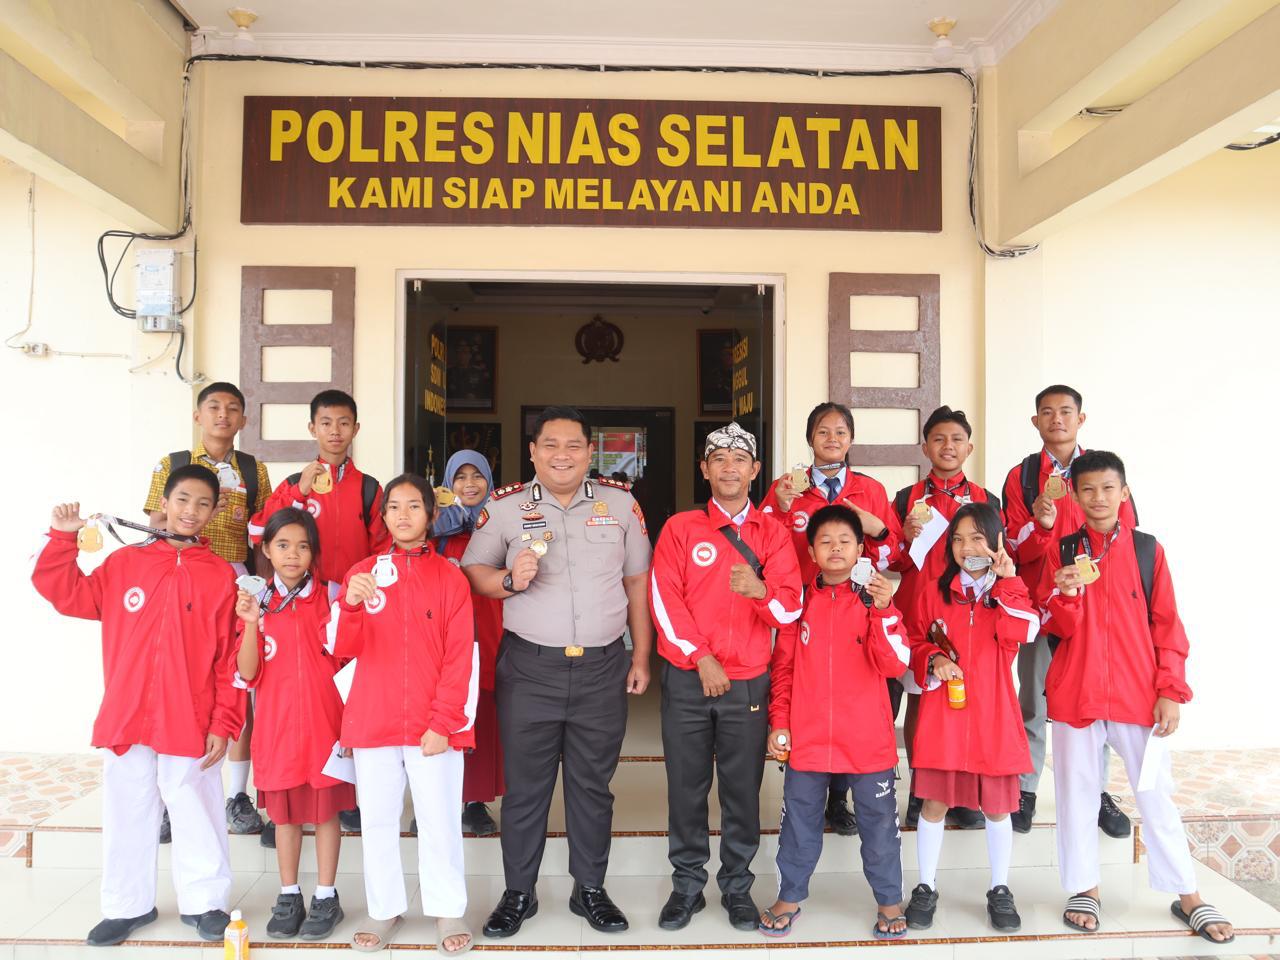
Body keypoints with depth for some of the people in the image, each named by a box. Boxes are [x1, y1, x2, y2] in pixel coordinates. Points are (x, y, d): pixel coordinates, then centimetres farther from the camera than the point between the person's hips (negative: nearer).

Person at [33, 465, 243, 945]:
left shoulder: (221, 575, -3)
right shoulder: (125, 562, 5)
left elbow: (230, 659, -5)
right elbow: (67, 594, 8)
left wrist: (224, 723, -8)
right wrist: (63, 538, -2)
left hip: (190, 723, -2)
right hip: (124, 719, 3)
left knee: (195, 813, 8)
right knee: (126, 813, 14)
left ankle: (203, 901, 25)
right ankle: (127, 904, 30)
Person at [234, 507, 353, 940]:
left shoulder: (328, 598, -2)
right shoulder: (258, 603, 1)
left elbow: (345, 660, 1)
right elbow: (247, 675, -6)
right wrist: (252, 624, -17)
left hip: (323, 718, -1)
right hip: (277, 722, 2)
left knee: (326, 808, 6)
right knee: (284, 811, 12)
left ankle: (326, 898, 19)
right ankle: (288, 897, 26)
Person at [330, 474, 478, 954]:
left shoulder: (450, 576, 0)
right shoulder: (363, 572, 5)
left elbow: (462, 657, -3)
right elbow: (341, 647, -3)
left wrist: (445, 723, -10)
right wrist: (351, 605, -23)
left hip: (433, 725, -2)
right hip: (372, 721, 2)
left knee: (439, 821, 5)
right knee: (377, 821, 9)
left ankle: (447, 909, 19)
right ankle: (384, 910, 23)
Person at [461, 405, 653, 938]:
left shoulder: (620, 504, 4)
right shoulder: (505, 505, 1)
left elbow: (637, 580, 8)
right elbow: (473, 570, 6)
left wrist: (641, 656, 6)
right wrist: (510, 580, -16)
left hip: (603, 669, 1)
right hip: (529, 669, -1)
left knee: (592, 785, 12)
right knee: (525, 786, 8)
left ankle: (590, 889, 28)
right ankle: (518, 892, 25)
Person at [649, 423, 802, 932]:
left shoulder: (773, 532, 6)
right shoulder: (680, 528, 4)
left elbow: (790, 609, -2)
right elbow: (665, 599, -4)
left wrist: (761, 591, -24)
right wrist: (702, 658, -10)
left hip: (748, 682, 1)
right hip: (687, 679, 0)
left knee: (743, 789, 7)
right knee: (686, 787, 6)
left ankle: (737, 886, 23)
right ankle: (687, 884, 21)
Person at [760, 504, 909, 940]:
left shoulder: (875, 600, -2)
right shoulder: (799, 601, 2)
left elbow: (895, 664, -12)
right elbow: (783, 667, 6)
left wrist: (883, 610, -24)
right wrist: (779, 721, 1)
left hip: (867, 739, -1)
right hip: (807, 737, 1)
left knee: (878, 821, 10)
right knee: (800, 820, 14)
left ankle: (889, 901, 27)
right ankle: (790, 897, 30)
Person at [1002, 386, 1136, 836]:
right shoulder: (1021, 476, 4)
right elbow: (1013, 549, -1)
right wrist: (1040, 524, -19)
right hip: (1038, 604, 0)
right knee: (1033, 697, 4)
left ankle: (1097, 789, 17)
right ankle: (1025, 789, 14)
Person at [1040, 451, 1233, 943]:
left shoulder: (1147, 549, 2)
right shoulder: (1061, 551, 2)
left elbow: (1167, 625, 2)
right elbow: (1057, 627, 0)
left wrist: (1171, 691, -3)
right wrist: (1066, 593, -20)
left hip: (1139, 694, -1)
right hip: (1074, 692, 1)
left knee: (1156, 795, 7)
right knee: (1077, 792, 10)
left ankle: (1188, 897, 21)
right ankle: (1084, 890, 23)